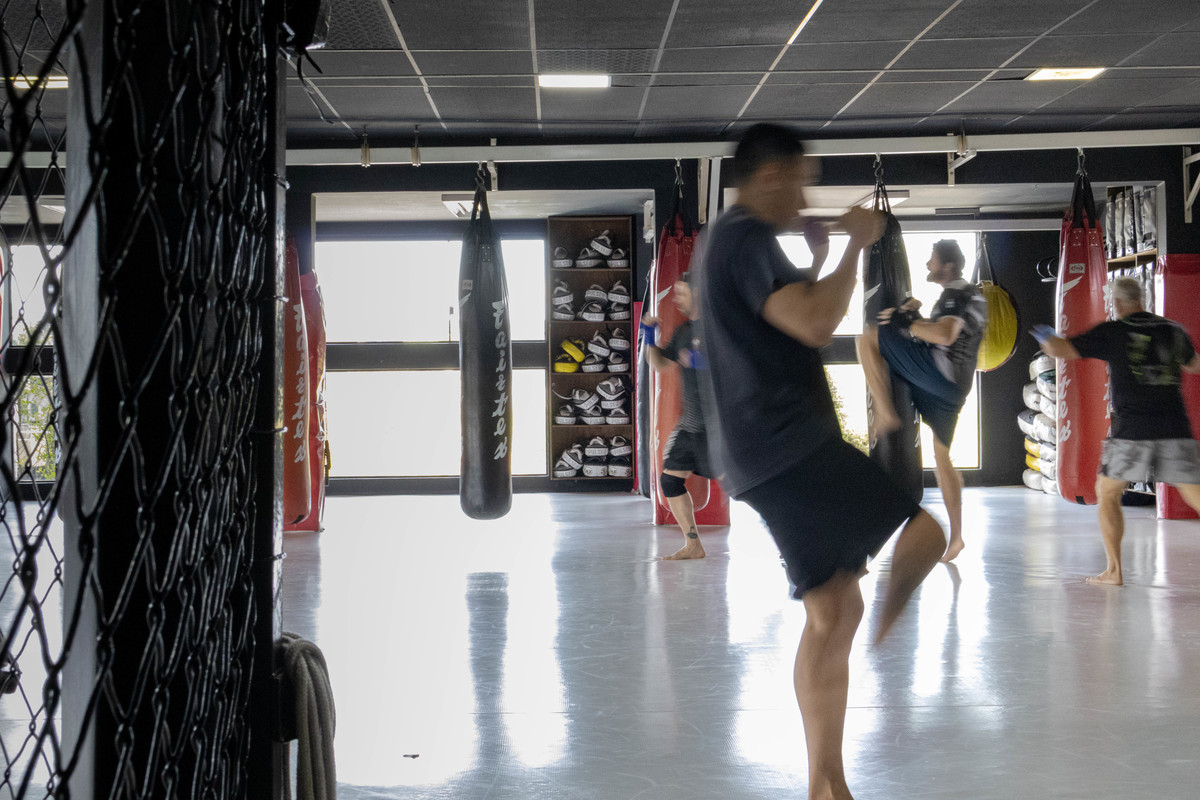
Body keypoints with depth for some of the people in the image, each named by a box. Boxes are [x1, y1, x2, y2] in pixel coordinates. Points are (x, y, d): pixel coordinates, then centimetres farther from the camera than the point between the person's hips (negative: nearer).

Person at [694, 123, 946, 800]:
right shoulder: (748, 239, -10)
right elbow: (816, 323, -23)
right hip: (788, 444, -10)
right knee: (924, 535, -14)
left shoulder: (727, 241, 23)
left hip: (767, 451, 10)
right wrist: (856, 244, -11)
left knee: (834, 608, 8)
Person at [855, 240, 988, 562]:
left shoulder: (955, 294, -6)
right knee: (942, 457, 17)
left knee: (869, 338, -9)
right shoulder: (972, 296, 26)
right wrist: (915, 317, 19)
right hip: (953, 387, 10)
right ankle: (955, 536, 19)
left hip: (938, 373, -10)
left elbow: (945, 335, -24)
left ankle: (885, 413, -14)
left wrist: (907, 322, -14)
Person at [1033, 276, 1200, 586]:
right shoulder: (1173, 330, 10)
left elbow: (1060, 350, -2)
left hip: (1132, 431, -3)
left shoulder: (1112, 332, -3)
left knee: (1107, 493, 14)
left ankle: (1114, 570, 10)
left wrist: (1044, 336, 19)